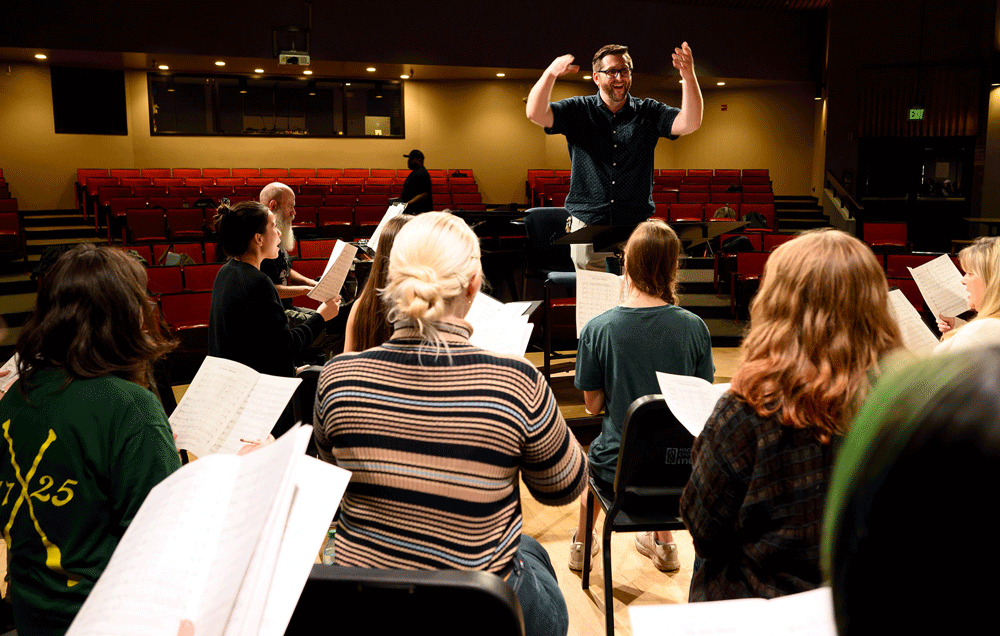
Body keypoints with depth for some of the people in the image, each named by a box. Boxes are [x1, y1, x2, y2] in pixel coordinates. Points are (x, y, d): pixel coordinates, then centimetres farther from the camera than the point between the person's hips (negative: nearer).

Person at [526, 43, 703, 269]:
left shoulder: (648, 113, 9)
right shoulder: (578, 110, 6)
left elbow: (690, 123, -5)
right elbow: (535, 113, -8)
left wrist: (688, 76, -20)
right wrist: (551, 73, -25)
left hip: (637, 225, 1)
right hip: (587, 224, -1)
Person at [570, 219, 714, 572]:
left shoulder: (597, 329, -16)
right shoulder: (694, 327, -12)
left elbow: (593, 404, -6)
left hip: (618, 468, -1)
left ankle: (581, 544, 54)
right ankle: (664, 543, 51)